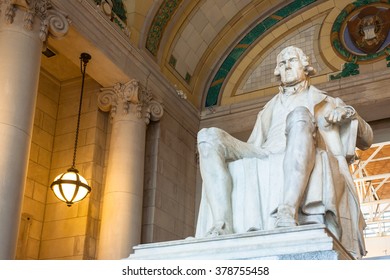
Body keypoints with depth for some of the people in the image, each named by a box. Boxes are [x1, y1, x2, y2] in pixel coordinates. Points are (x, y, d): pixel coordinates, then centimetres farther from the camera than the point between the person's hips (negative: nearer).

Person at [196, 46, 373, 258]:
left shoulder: (326, 103, 32)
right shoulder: (268, 110, 39)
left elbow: (365, 140, 24)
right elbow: (252, 146, 30)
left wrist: (349, 113, 2)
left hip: (309, 163, -2)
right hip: (265, 160, 3)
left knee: (299, 115, -33)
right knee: (209, 136, -20)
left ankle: (287, 215, -52)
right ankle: (222, 225, -40)